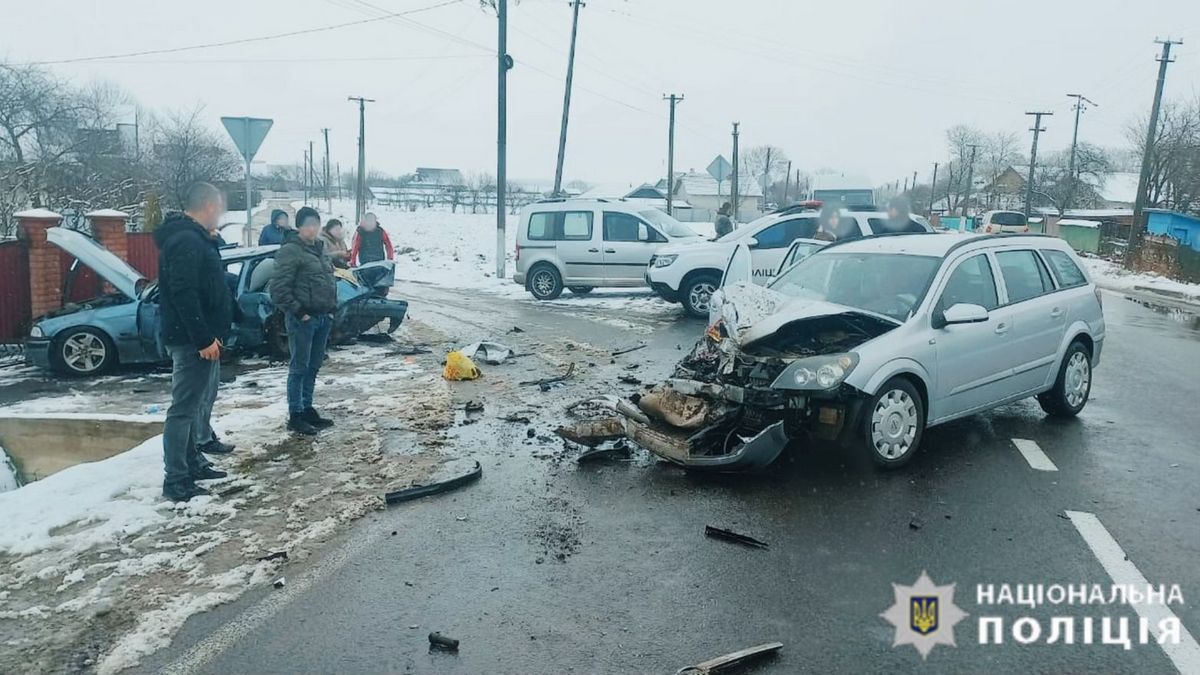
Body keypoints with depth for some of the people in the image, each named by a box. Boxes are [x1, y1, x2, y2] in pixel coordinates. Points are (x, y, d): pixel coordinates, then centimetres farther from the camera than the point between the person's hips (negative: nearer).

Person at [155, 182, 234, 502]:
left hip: (201, 337, 11)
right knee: (185, 408, -6)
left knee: (199, 403, 19)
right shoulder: (187, 241, -18)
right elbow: (184, 295, -25)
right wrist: (204, 339, -25)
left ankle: (192, 463, 31)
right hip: (193, 340, -11)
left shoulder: (193, 237, 16)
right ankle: (176, 481, -1)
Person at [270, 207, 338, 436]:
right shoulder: (290, 251, -11)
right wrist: (297, 311, -16)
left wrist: (332, 307, 14)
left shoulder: (319, 248, 14)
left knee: (313, 367, 15)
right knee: (299, 368, -2)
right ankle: (295, 415, 6)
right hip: (302, 319, -8)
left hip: (323, 317, 8)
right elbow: (279, 288, -16)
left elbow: (330, 279, 24)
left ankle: (307, 409, 25)